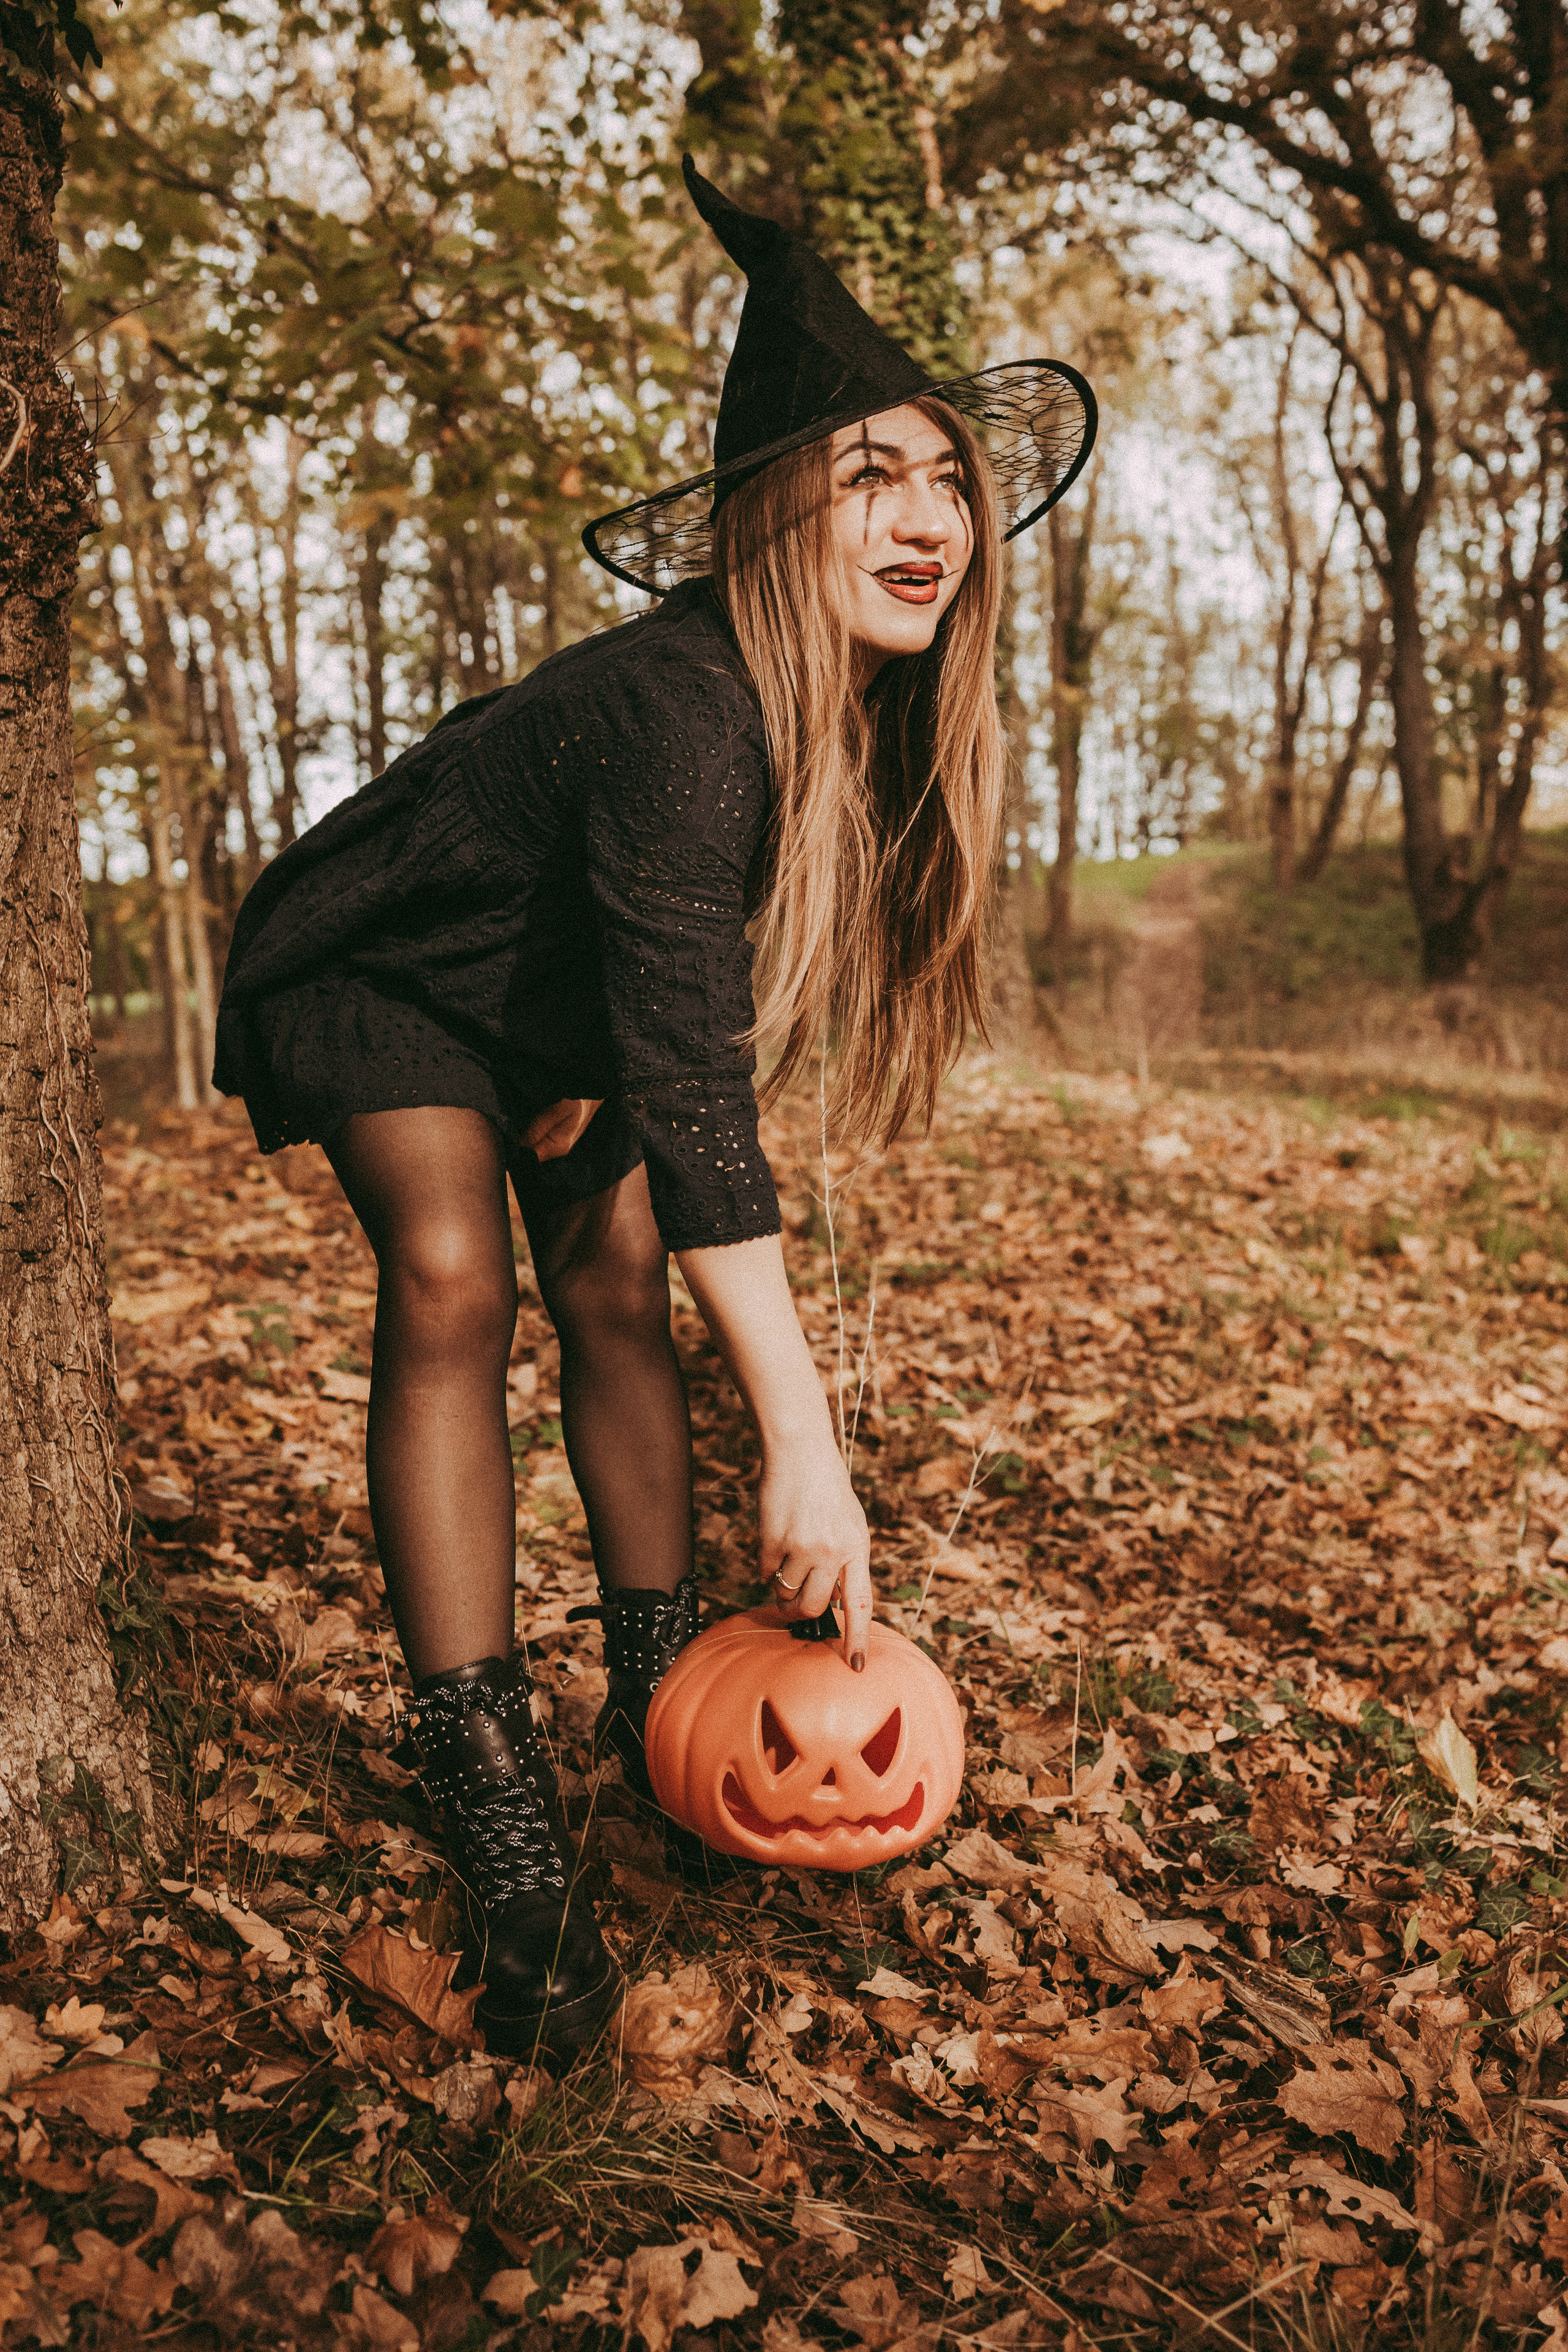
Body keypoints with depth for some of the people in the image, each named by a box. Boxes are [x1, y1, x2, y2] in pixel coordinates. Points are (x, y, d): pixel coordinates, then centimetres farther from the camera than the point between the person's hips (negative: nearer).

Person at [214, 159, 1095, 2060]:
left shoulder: (874, 712, -13)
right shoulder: (681, 710, -39)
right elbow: (696, 1094, -45)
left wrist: (599, 1067, -6)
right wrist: (803, 1448, -46)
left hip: (557, 986, 7)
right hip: (378, 971, -7)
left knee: (616, 1283, -2)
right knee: (450, 1278, -25)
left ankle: (655, 1695, 11)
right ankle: (503, 1828, -23)